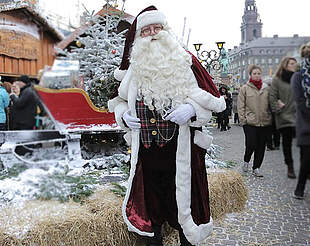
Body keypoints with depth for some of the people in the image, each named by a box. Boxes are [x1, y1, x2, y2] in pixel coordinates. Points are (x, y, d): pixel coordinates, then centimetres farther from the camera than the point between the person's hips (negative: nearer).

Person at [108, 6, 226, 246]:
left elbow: (211, 98, 1)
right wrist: (124, 115, 0)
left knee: (182, 199, 8)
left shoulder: (185, 61, 0)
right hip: (145, 150, 3)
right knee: (150, 201, 15)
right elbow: (120, 100, 21)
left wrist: (191, 109, -18)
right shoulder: (134, 67, 8)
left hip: (180, 150, -2)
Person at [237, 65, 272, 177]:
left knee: (261, 146, 6)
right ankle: (246, 161, 23)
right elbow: (241, 106, 0)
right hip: (250, 122, -3)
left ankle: (256, 168, 20)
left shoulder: (267, 88, 9)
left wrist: (270, 118, 7)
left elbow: (270, 104, 13)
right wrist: (243, 119, -6)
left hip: (265, 122, 3)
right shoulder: (245, 88, 1)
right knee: (251, 144, -7)